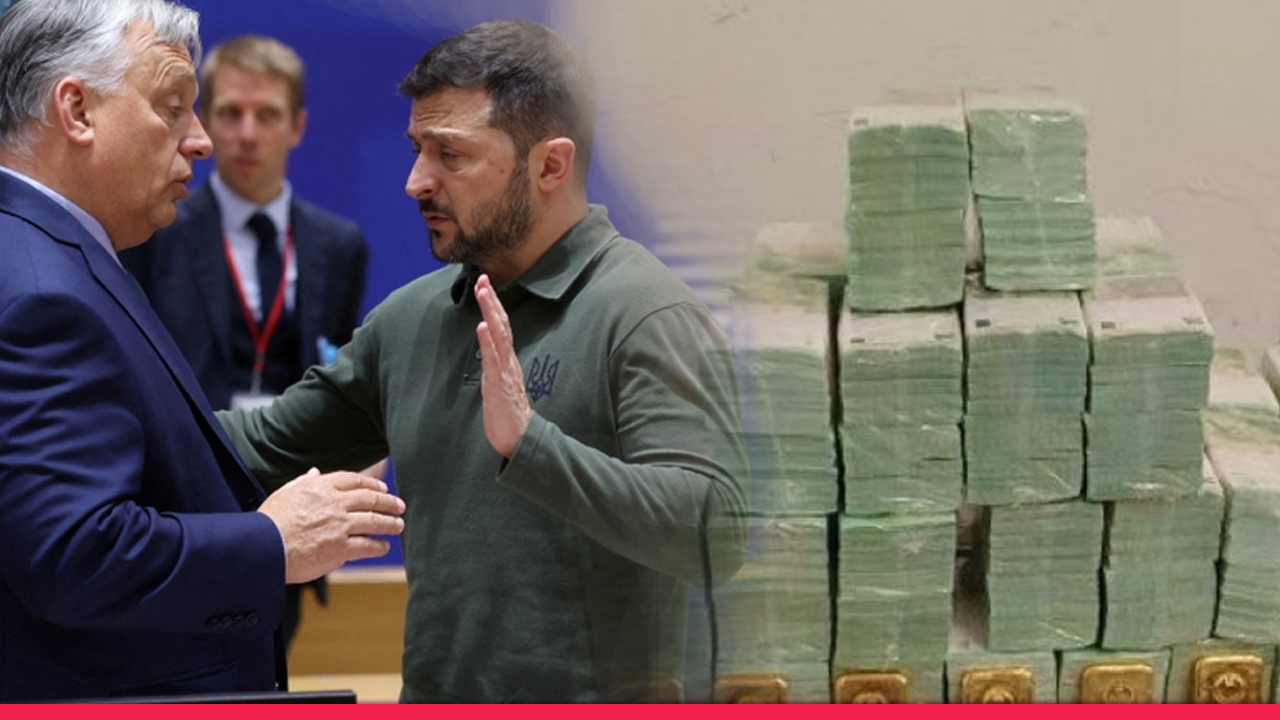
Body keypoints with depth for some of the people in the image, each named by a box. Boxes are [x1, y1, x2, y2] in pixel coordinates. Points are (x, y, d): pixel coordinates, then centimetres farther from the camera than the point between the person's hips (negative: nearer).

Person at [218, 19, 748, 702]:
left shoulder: (647, 314, -14)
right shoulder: (410, 316, 7)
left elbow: (715, 538, -23)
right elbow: (271, 442, 15)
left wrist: (528, 444, -30)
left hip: (592, 689, -6)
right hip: (430, 688, 6)